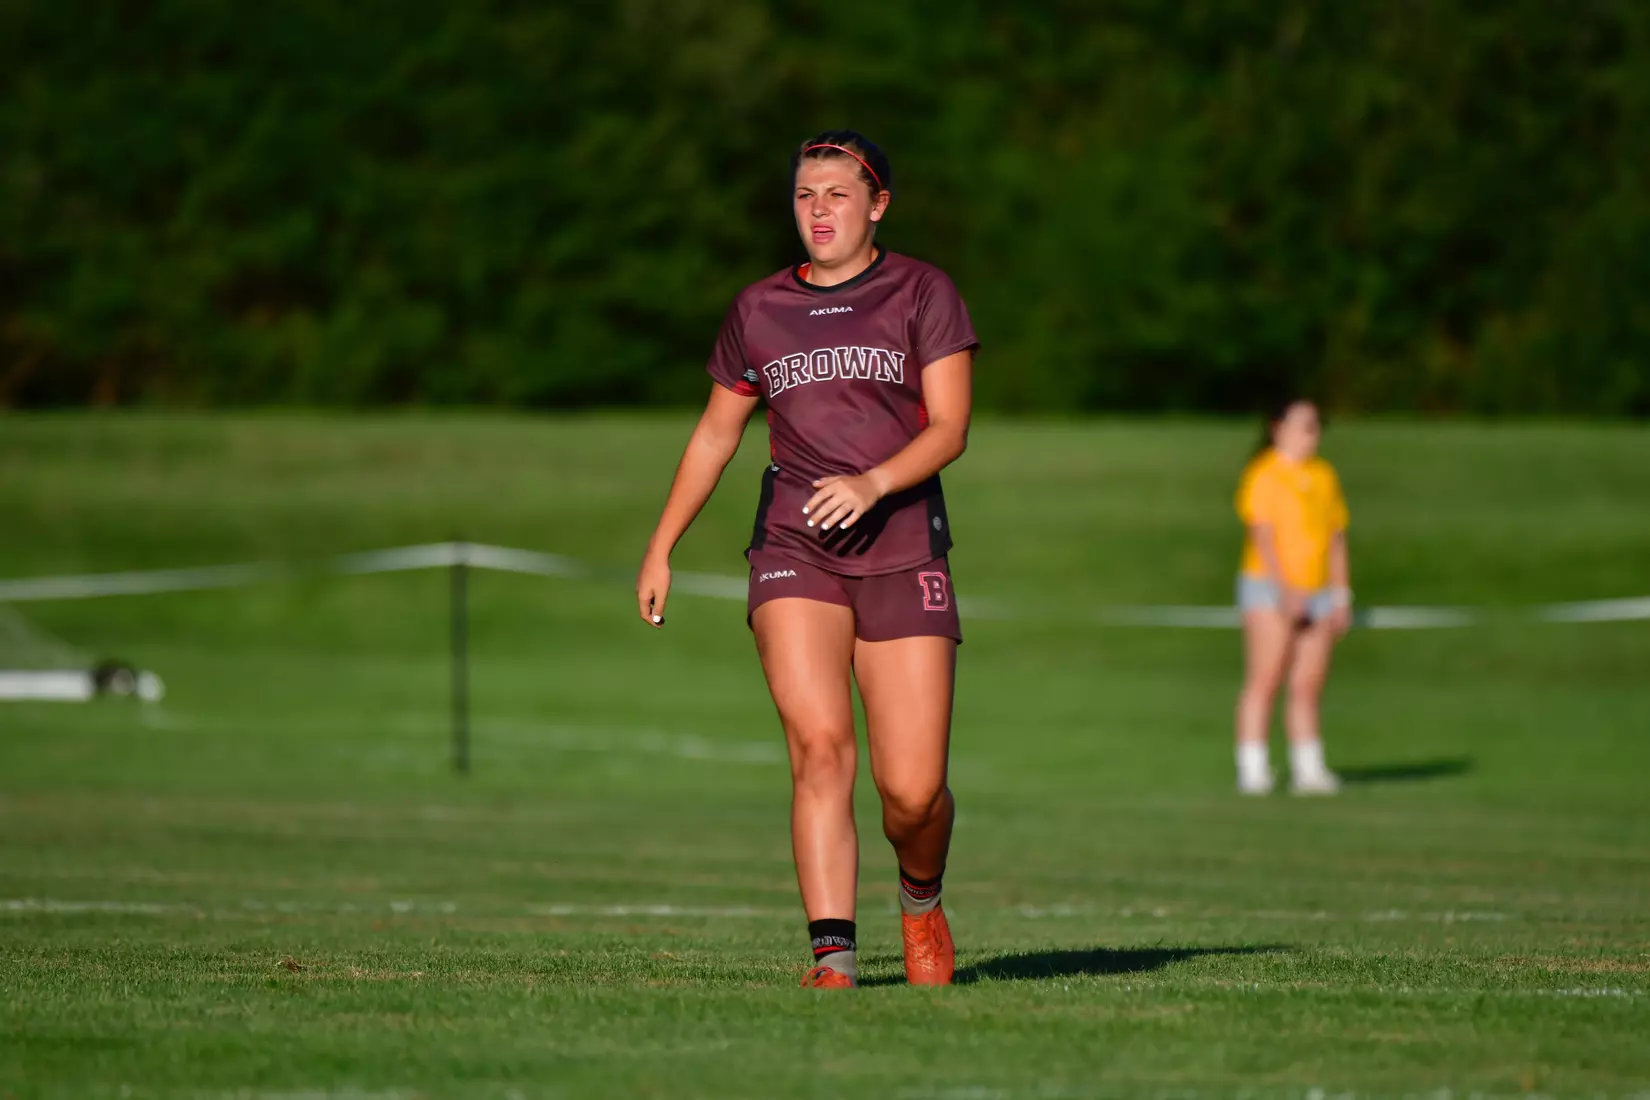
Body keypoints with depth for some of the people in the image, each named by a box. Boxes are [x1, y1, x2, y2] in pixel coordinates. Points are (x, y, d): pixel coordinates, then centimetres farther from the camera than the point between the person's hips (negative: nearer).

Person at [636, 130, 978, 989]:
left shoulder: (922, 293, 5)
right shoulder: (759, 311, 13)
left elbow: (949, 427, -5)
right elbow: (716, 433, 23)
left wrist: (873, 482, -22)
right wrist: (661, 548, 20)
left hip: (902, 554, -1)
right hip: (794, 554, 1)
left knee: (913, 792, -6)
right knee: (820, 747, -20)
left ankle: (921, 901, 28)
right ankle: (832, 958, -20)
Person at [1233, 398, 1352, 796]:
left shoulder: (1324, 476, 16)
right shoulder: (1264, 475, -5)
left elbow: (1336, 539, 18)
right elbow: (1262, 535, -12)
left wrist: (1342, 595, 13)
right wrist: (1285, 590, -20)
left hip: (1317, 593, 6)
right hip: (1269, 588, -6)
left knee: (1308, 687, 3)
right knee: (1265, 680, -10)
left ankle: (1308, 770, 6)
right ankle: (1253, 770, -11)